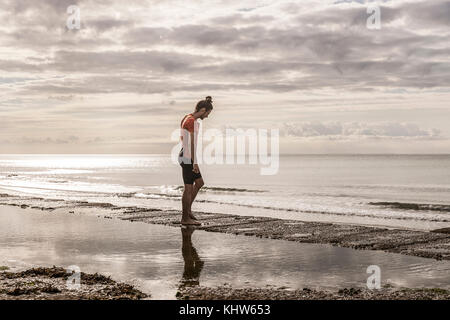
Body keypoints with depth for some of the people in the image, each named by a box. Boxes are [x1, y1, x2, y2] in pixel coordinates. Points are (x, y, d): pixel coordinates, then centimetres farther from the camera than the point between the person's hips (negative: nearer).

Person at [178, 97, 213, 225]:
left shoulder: (187, 118, 11)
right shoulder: (192, 121, -19)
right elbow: (192, 143, -22)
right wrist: (195, 163, -20)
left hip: (184, 155, 10)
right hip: (188, 158, -10)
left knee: (200, 183, 17)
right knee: (189, 188, -1)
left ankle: (188, 209, 23)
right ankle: (185, 218, 9)